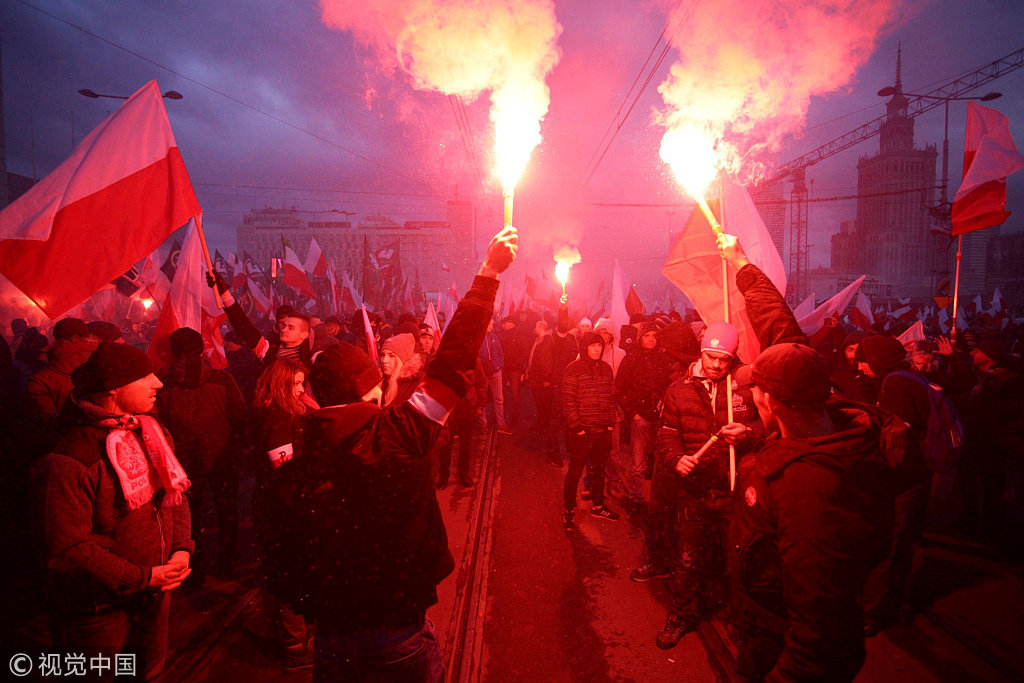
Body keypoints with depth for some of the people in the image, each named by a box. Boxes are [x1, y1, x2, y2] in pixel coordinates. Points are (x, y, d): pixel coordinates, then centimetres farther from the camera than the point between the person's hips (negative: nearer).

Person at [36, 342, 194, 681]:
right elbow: (68, 549, -23)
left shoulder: (152, 431, -1)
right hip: (99, 611, -6)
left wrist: (182, 548, -7)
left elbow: (175, 494, 7)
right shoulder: (73, 461, -24)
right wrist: (143, 577, -20)